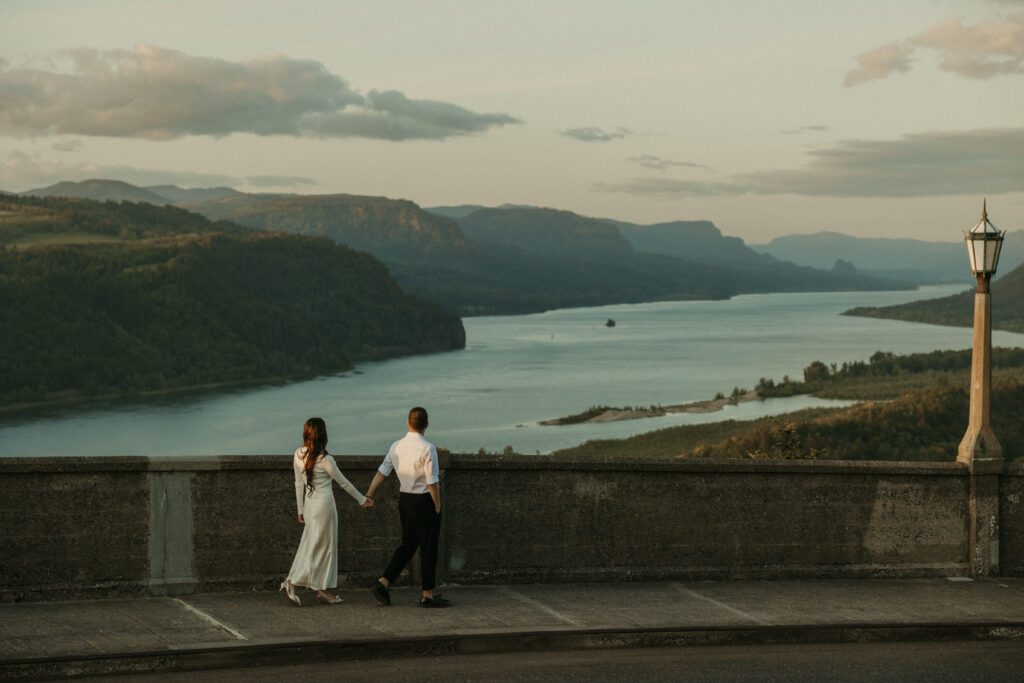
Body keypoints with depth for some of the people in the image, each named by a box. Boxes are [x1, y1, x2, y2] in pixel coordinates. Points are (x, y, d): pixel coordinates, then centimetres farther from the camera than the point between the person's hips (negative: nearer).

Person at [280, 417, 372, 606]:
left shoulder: (298, 456, 1)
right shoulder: (324, 460, -16)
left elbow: (299, 484, 9)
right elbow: (344, 483, -5)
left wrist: (300, 510, 17)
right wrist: (362, 499, 8)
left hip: (309, 504, 7)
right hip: (324, 504, -7)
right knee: (322, 546, 1)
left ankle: (323, 589, 12)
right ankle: (292, 582, -4)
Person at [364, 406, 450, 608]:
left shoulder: (396, 446, 2)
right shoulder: (427, 448, -17)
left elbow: (382, 472, 4)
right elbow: (432, 482, -17)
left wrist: (369, 495, 10)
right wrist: (437, 506, -6)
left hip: (404, 500, 7)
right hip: (424, 501, -7)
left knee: (408, 544, 17)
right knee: (428, 548, 3)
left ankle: (383, 582, 9)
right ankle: (427, 595, 9)